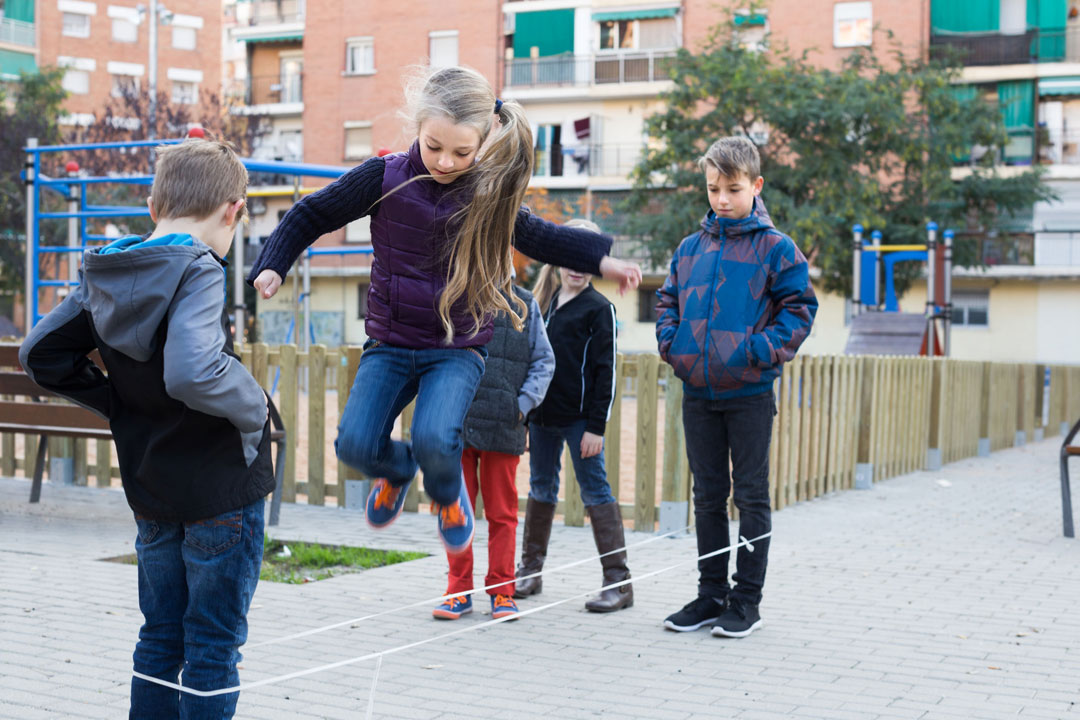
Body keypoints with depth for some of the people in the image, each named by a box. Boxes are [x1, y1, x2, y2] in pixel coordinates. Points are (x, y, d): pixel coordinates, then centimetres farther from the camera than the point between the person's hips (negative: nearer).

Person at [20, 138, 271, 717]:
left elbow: (40, 354, 10)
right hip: (220, 488, -7)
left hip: (150, 490, 7)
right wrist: (252, 404, -17)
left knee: (159, 642, 18)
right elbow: (192, 374, -35)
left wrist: (119, 405, 9)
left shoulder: (106, 273, 3)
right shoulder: (197, 272, -19)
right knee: (214, 648, 5)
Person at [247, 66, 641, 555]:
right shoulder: (385, 178, -9)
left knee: (433, 440, -27)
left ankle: (447, 495, 13)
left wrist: (600, 260, 7)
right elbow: (312, 215, 4)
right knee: (356, 443, -16)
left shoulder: (490, 192, -5)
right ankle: (396, 471, 25)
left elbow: (538, 237, 14)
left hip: (457, 351, -1)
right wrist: (272, 265, -7)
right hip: (389, 345, 1)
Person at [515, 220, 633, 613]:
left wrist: (596, 426, -13)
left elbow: (604, 372, -8)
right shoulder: (544, 302, 13)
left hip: (579, 418, -6)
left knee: (595, 491, -5)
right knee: (540, 489, 14)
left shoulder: (599, 309, -5)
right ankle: (530, 569, 25)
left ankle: (618, 580, -2)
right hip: (542, 415, 6)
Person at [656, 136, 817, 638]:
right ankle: (711, 593, 21)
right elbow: (668, 301, 18)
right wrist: (671, 342, 1)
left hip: (750, 393, -4)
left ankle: (747, 600, 10)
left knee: (751, 497, 2)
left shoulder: (774, 247, -3)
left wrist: (764, 350, -15)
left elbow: (799, 306, -4)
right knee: (708, 496, 12)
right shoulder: (689, 248, 10)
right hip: (697, 392, 5)